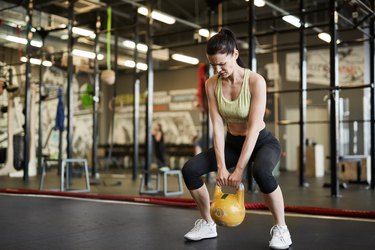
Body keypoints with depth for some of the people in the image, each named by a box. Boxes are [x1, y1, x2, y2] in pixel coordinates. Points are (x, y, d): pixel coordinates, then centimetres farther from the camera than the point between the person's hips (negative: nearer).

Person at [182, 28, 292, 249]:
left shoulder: (255, 81, -24)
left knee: (261, 172, -40)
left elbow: (253, 128, -27)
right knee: (190, 169, -14)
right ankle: (208, 224, 6)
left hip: (263, 142, -5)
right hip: (232, 143, 5)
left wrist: (240, 169, -29)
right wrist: (221, 166, -21)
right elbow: (218, 126, -12)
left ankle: (281, 228, -15)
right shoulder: (212, 84, -10)